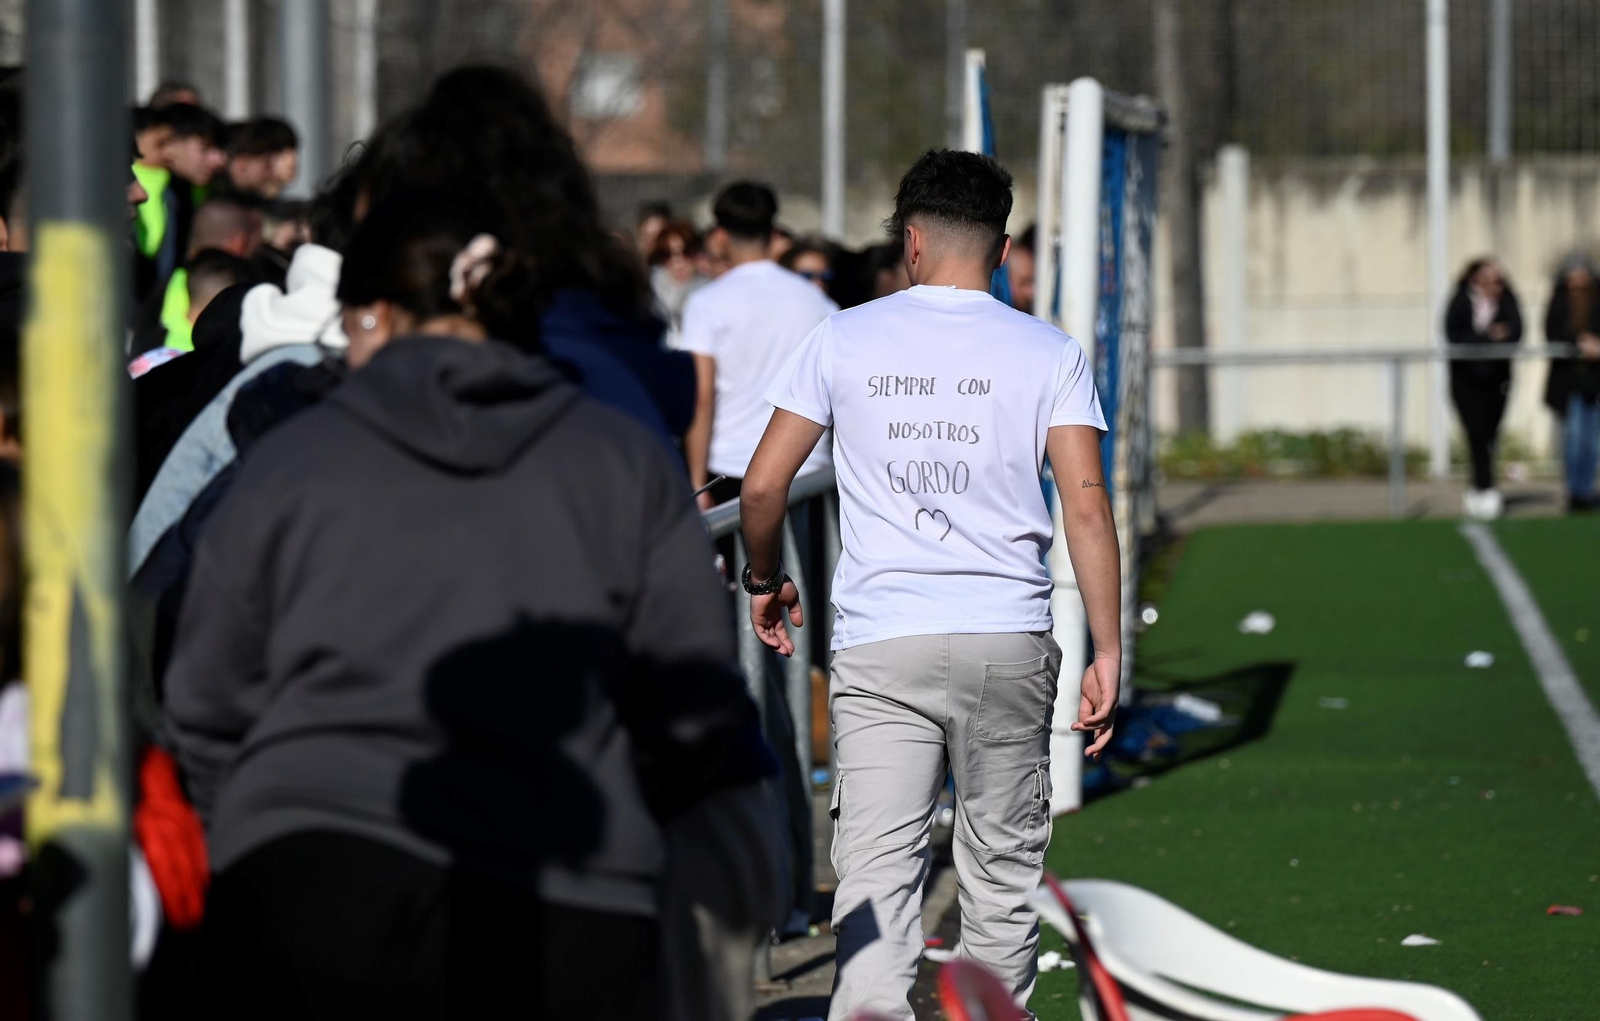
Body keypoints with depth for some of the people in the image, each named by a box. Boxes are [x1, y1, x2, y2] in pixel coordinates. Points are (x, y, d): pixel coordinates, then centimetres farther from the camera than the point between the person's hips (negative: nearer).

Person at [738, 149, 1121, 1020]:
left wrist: (765, 582, 23)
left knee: (877, 875, -7)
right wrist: (1107, 652, -2)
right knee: (1001, 874, 12)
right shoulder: (1048, 353, 4)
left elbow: (762, 486, 5)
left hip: (879, 648, -1)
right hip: (1009, 644, 1)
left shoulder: (844, 339, 5)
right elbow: (1085, 503, -5)